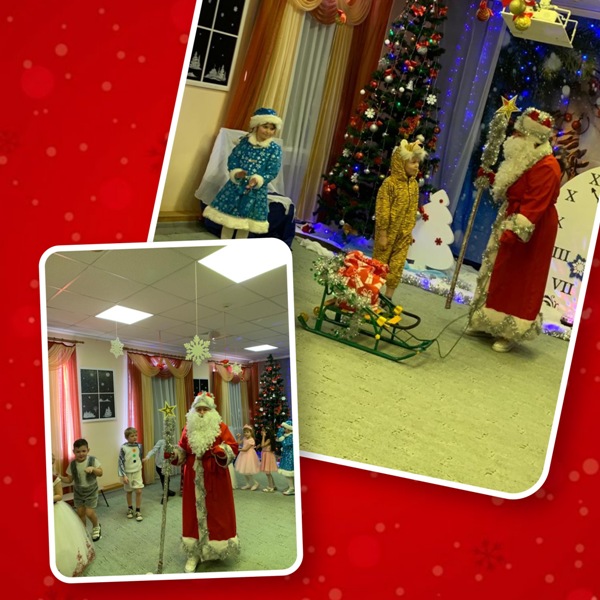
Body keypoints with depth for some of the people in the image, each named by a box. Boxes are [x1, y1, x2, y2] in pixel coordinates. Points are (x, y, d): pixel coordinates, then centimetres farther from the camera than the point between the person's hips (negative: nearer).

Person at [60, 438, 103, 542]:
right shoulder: (72, 464, -10)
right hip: (78, 492, 3)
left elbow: (101, 473, -14)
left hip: (91, 491, -3)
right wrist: (61, 478, -22)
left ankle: (96, 527, 24)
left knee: (89, 513, -6)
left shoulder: (93, 460, -17)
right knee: (80, 512, 8)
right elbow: (69, 479, -3)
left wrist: (93, 468, -32)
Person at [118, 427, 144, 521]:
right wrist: (123, 475, -15)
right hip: (128, 473, -2)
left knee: (139, 491, -6)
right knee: (129, 491, 13)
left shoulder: (139, 446, -3)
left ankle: (138, 511, 6)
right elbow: (121, 462, -12)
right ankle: (130, 509, 33)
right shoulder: (123, 448, -15)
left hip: (137, 472, 2)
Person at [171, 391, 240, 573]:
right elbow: (182, 450, 10)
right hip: (194, 479, 3)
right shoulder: (188, 428, 5)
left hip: (215, 478, -3)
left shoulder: (221, 427, -4)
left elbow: (233, 448, -10)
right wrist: (173, 454, -10)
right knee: (194, 513, 6)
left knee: (216, 513, 4)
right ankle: (194, 553, 14)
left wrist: (222, 451, -30)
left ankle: (218, 548, 19)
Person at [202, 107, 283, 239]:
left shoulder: (275, 149, -5)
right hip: (236, 185, 2)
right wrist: (236, 173, -18)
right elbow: (232, 160, 2)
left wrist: (257, 180, -25)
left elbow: (272, 171, -9)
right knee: (228, 218, 8)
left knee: (245, 223, 8)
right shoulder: (244, 141, 0)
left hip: (256, 191, -1)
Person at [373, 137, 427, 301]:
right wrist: (382, 234, -17)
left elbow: (414, 210, 12)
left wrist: (410, 231, 13)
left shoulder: (414, 184, 5)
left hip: (404, 234, 6)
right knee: (379, 264, 5)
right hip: (389, 232, -6)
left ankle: (388, 297, 18)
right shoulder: (390, 183, -16)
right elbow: (382, 210, -16)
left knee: (397, 266, 8)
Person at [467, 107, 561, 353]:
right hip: (510, 222, 10)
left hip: (530, 231, -10)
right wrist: (490, 180, 9)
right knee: (497, 273, 15)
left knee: (518, 280, -3)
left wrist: (514, 232, -34)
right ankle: (487, 323, 27)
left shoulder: (546, 167, -21)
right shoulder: (525, 159, 9)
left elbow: (535, 204, -28)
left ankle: (511, 333, 8)